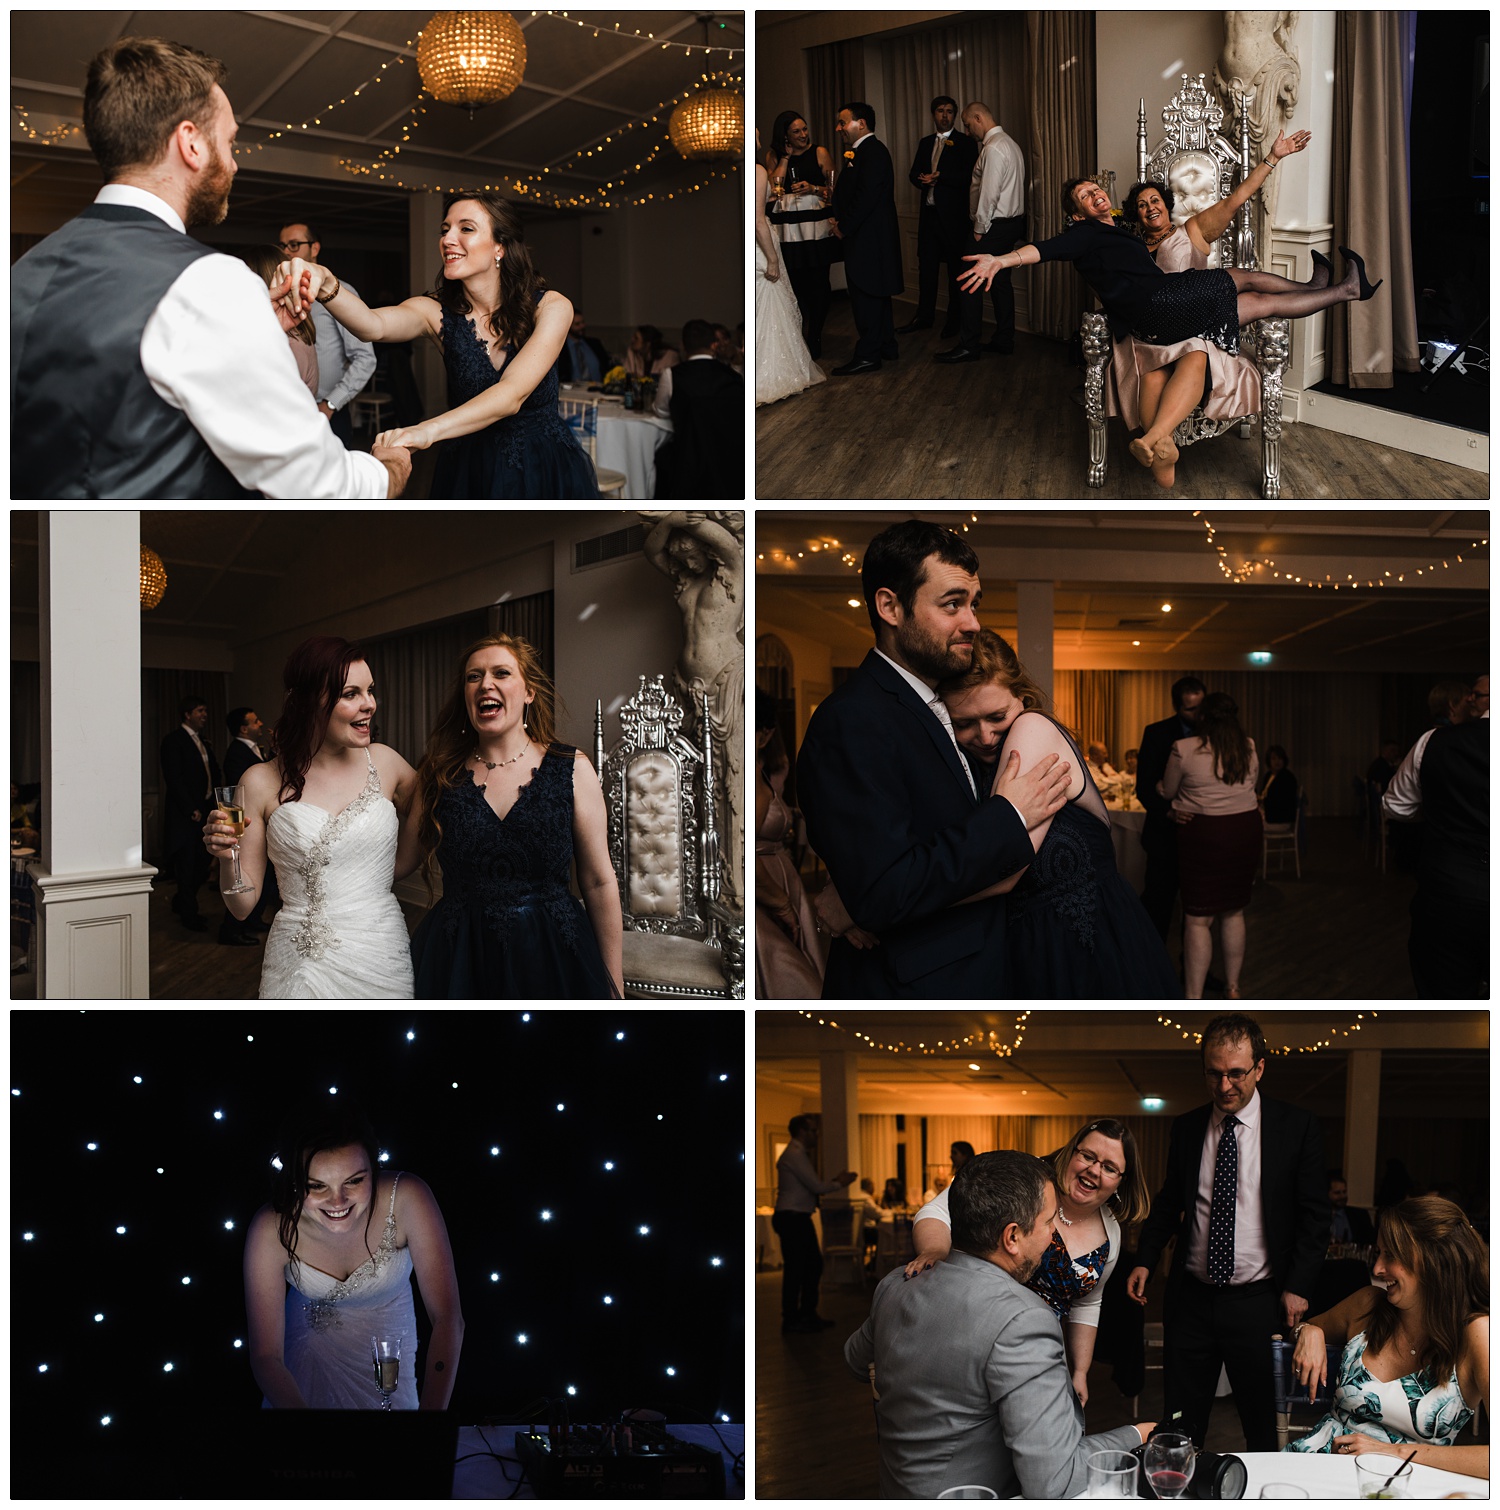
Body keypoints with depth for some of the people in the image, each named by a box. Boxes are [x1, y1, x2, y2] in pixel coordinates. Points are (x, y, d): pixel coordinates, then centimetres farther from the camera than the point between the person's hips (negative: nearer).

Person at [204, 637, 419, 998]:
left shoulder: (383, 762, 0)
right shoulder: (263, 782, -5)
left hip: (381, 956, 2)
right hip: (301, 965, -2)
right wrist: (226, 857, -18)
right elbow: (242, 906, -2)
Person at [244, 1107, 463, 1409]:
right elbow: (265, 1356, -27)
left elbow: (448, 1318, -33)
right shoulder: (272, 1230, -30)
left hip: (388, 1338, 0)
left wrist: (431, 1409, -44)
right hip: (310, 1345, 0)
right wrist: (298, 1408, -45)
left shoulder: (406, 1198, -33)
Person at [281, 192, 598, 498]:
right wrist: (325, 286, -51)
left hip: (547, 468, -2)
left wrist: (428, 430, -44)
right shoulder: (438, 311, -6)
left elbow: (513, 394, -28)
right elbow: (374, 326, -28)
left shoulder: (550, 307, -13)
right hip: (472, 474, 2)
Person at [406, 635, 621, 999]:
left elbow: (599, 884, -1)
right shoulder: (440, 775, 2)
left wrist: (614, 990, 0)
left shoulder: (571, 768, -2)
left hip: (551, 958, -1)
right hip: (459, 962, 1)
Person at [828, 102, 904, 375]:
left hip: (868, 237, -10)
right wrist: (842, 222, 0)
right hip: (872, 236, 10)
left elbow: (867, 196, -22)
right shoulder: (865, 151, 16)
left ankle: (868, 355, -3)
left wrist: (844, 227, -16)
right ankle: (886, 347, 24)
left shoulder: (872, 151, -15)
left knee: (866, 294, -7)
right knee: (876, 294, 15)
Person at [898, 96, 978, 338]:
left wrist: (939, 177, -16)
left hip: (954, 214, -5)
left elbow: (968, 176, -12)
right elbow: (914, 175, 10)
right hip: (929, 212, 5)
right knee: (926, 265, 8)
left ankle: (955, 319, 9)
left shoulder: (965, 142, -1)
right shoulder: (925, 143, 16)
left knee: (956, 268, 2)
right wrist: (926, 181, -11)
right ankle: (924, 316, 17)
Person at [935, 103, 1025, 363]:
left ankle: (968, 347, -5)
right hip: (1010, 223, 10)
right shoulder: (1009, 143, 15)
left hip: (993, 226, -10)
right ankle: (1004, 341, 19)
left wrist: (979, 229, -14)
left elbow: (989, 194, -23)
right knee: (1000, 281, 14)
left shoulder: (993, 148, -18)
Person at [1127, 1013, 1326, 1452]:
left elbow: (1314, 1215, -1)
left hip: (1259, 1301, -3)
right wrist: (1145, 1260, 2)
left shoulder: (1297, 1127, -3)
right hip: (1191, 1297, 3)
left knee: (1262, 1424, 8)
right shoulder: (1186, 1128, 6)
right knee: (1179, 1422, 10)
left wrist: (1298, 1286, -7)